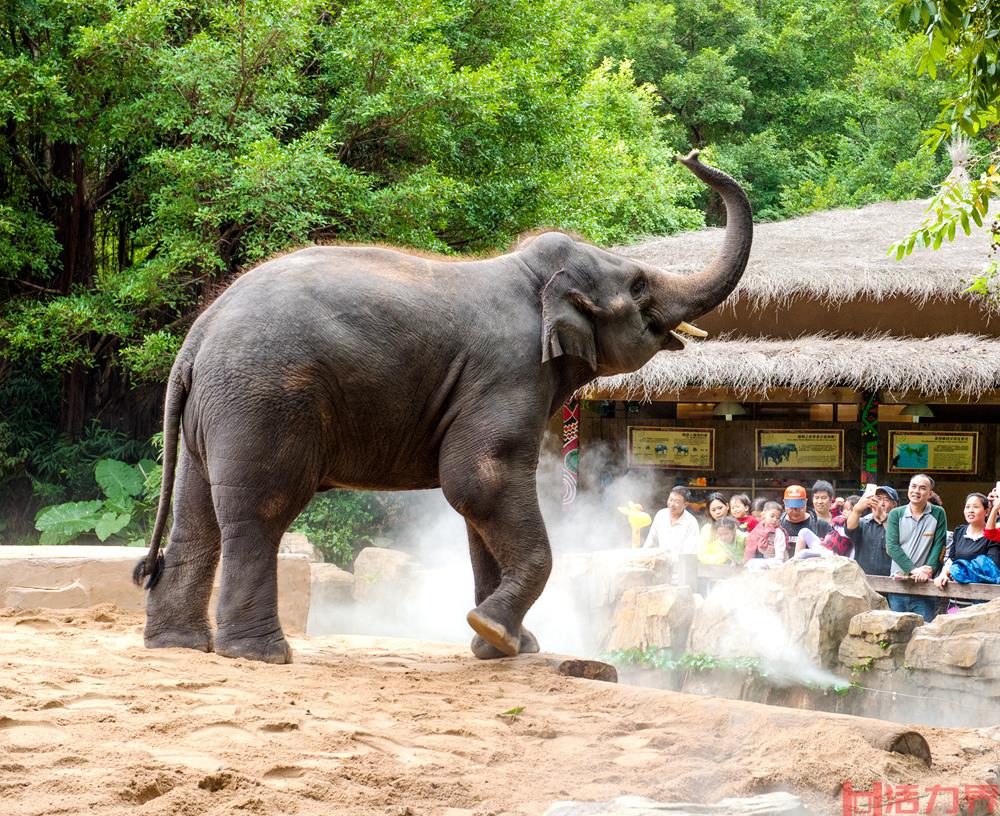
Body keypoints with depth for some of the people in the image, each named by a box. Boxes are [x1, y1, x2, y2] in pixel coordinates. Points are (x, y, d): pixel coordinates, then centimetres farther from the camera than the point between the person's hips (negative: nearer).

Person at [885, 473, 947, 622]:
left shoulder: (938, 514, 4)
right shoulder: (896, 514, 6)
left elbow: (939, 546, -2)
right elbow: (892, 546, -4)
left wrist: (929, 570, -17)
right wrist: (913, 570, -15)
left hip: (924, 585, -2)